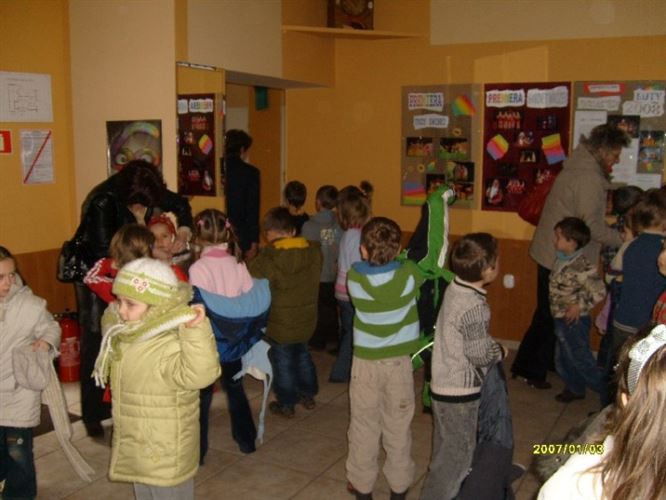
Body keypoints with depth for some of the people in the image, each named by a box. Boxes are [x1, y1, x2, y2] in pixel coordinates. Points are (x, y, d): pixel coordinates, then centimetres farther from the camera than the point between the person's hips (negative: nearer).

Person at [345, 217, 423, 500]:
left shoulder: (354, 278, -16)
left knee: (364, 426, 15)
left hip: (366, 362, 0)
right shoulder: (409, 275, -18)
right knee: (399, 427, 15)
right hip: (399, 362, 0)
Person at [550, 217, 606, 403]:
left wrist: (579, 306, -22)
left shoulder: (581, 266, -25)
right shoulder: (562, 260, 1)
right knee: (563, 358, 20)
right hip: (561, 320, 9)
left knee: (580, 359, 4)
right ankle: (574, 388, 38)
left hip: (574, 321, -9)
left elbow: (599, 291, -27)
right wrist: (557, 308, 9)